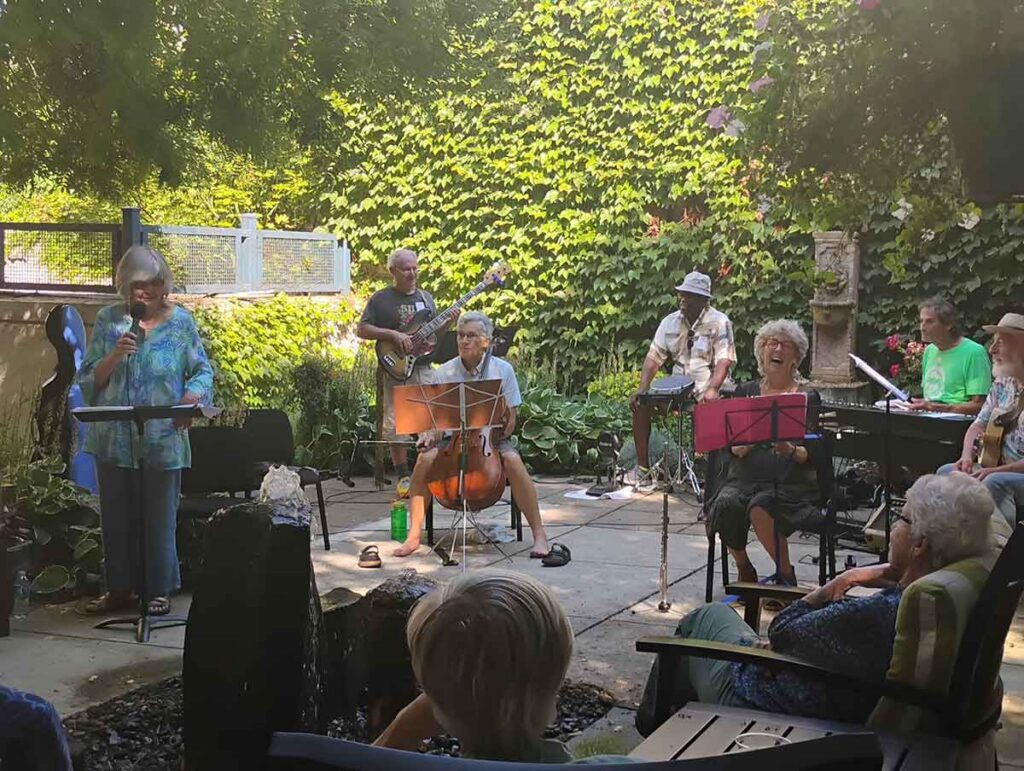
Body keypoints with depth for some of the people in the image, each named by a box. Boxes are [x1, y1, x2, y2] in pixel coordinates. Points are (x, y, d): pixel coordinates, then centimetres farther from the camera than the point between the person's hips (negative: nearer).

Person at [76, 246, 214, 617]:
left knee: (160, 517, 5)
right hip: (114, 438, 2)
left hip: (163, 439, -2)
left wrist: (191, 398, -18)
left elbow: (202, 371, 2)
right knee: (116, 515, 11)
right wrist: (114, 356, -16)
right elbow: (88, 379, 2)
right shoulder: (108, 320, 3)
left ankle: (159, 590, 18)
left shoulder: (181, 321, 0)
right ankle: (119, 587, 25)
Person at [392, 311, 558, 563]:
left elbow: (510, 419, 0)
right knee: (425, 459, -29)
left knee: (513, 461, -33)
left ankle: (539, 535, -26)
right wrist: (430, 436, -19)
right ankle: (414, 536, -20)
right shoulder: (443, 374, -2)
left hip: (492, 440, -1)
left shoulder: (503, 370, -3)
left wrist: (500, 433, -19)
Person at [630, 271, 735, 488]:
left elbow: (724, 360, -16)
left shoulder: (719, 323, -6)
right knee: (641, 406, -12)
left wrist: (712, 389, -33)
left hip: (706, 390, -5)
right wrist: (642, 389, -8)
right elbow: (653, 357, 7)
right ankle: (643, 469, -5)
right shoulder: (670, 322, 9)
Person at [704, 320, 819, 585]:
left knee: (761, 506, -34)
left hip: (790, 481, -3)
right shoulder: (745, 392, 17)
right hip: (746, 476, 3)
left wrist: (791, 450, -19)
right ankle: (744, 570, -6)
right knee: (726, 504, -29)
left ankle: (786, 574, -15)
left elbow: (815, 453, 1)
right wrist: (742, 446, -12)